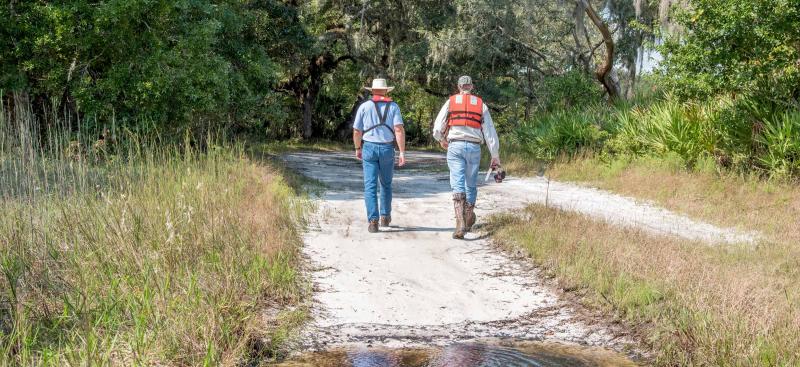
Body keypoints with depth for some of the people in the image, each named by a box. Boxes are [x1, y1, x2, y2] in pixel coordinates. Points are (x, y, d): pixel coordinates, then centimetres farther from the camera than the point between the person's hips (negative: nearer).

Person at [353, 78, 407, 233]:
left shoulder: (364, 106, 2)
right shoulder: (393, 107, 1)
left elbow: (357, 131, 2)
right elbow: (399, 130, -10)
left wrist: (357, 148, 18)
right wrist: (402, 152, -11)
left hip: (369, 148, -1)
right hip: (387, 149, 1)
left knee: (370, 186, -2)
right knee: (386, 184, 20)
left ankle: (373, 221, -12)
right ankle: (385, 217, 28)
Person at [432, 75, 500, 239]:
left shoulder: (450, 102, 7)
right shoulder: (481, 104, 10)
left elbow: (437, 129, 6)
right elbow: (490, 131, 8)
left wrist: (441, 140, 28)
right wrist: (495, 155, 12)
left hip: (455, 146, -1)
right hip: (474, 147, 2)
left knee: (457, 185, -6)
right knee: (471, 184, 16)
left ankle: (460, 222, -20)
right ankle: (469, 219, 26)